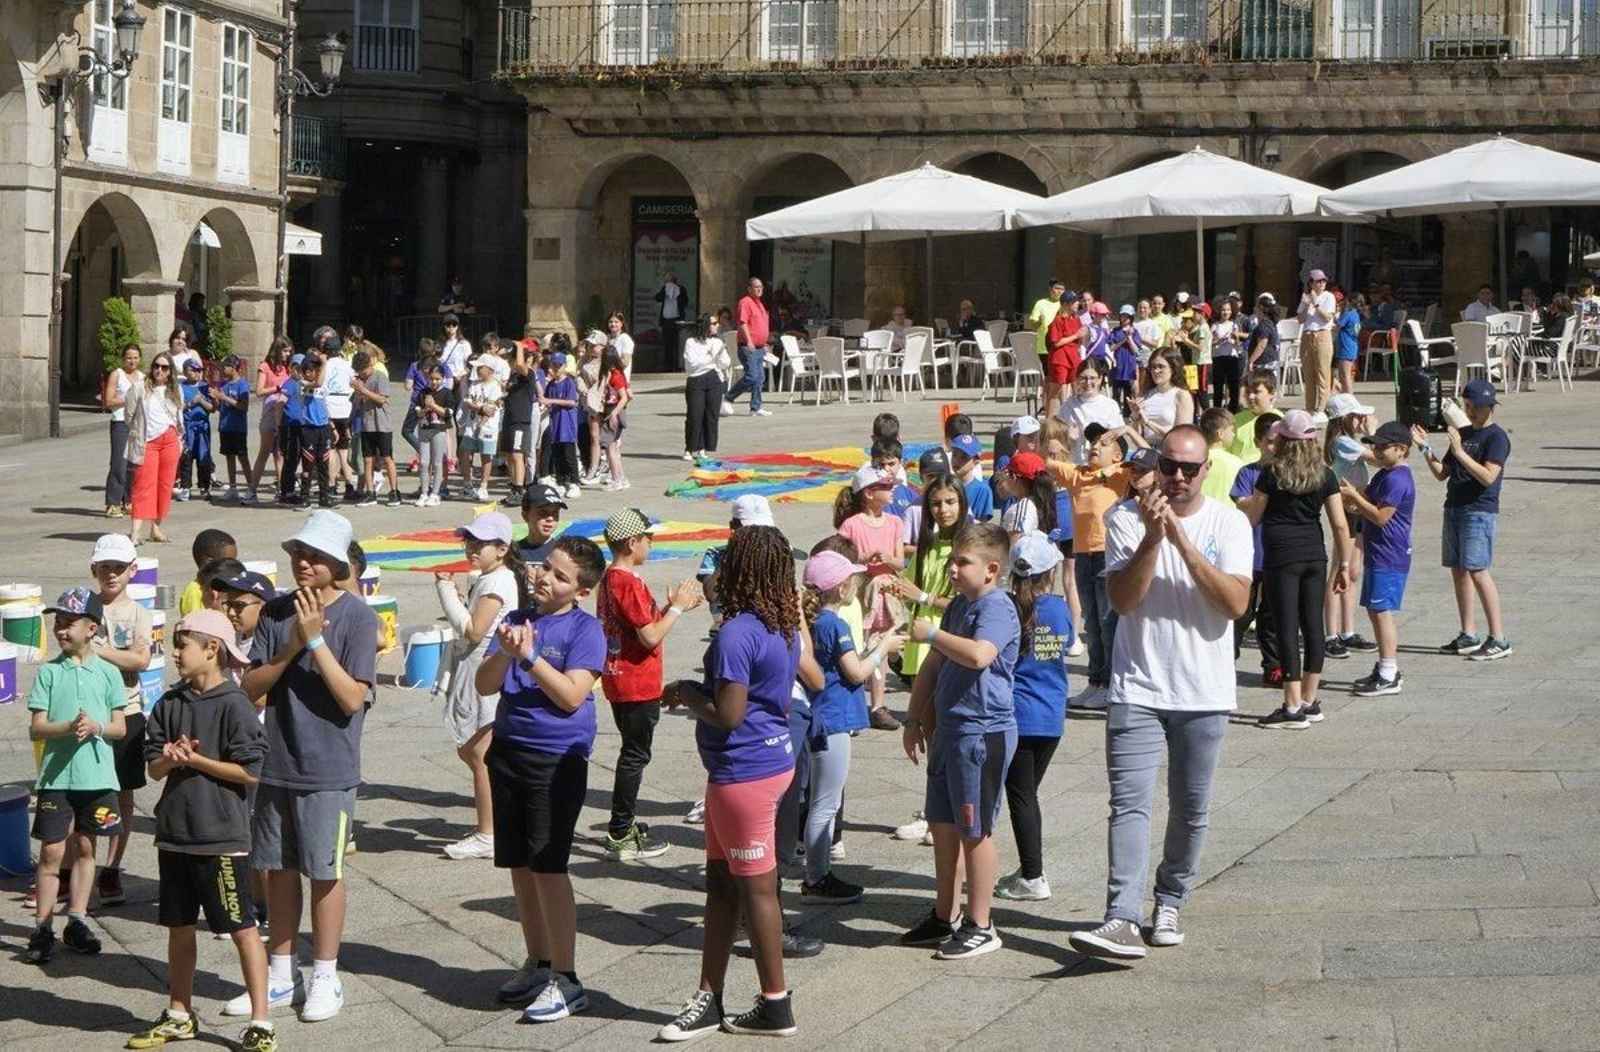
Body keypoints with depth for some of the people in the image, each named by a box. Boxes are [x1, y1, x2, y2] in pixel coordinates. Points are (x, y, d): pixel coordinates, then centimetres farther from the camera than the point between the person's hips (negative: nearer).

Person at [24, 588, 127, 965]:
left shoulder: (107, 673, 3)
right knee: (52, 850, -2)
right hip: (56, 774, -1)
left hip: (97, 774, 2)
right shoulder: (48, 672, 0)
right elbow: (36, 728, -3)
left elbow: (120, 727, 5)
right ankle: (42, 928, 4)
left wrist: (97, 727, -15)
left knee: (85, 847, 10)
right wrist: (68, 727, -20)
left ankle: (76, 922, 19)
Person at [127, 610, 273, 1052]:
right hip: (175, 833, 7)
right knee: (178, 927, 16)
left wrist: (195, 759, -14)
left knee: (241, 929, -1)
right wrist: (170, 759, -14)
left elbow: (249, 772, -15)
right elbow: (154, 768, 8)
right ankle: (179, 1015, 30)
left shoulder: (234, 705, -12)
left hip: (222, 837, -7)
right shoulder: (170, 704, 8)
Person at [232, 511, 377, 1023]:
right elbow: (251, 689, 0)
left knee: (324, 872, 5)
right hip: (276, 764, 4)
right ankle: (280, 976, 25)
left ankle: (326, 979, 18)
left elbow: (353, 698, -17)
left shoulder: (356, 617, -10)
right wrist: (291, 649, -14)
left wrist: (315, 640, -21)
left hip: (328, 769, -4)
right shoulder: (276, 612, 3)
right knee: (279, 868, 12)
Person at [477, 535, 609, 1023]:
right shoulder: (517, 619, 9)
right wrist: (505, 653, -16)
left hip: (558, 758, -6)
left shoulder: (585, 629, -6)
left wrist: (529, 655, -20)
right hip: (509, 750, 6)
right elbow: (484, 685, 3)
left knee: (547, 866, -9)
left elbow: (571, 696, -15)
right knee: (519, 865, 12)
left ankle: (565, 979, -3)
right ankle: (537, 963, 26)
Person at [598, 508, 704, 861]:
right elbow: (651, 637, -23)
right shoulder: (630, 584, -21)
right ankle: (621, 838, 1)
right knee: (635, 756, -2)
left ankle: (624, 823, 28)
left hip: (618, 681, 10)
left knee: (633, 752, 20)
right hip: (638, 685, -10)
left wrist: (673, 607, 11)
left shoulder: (610, 578, 9)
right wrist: (676, 607, -12)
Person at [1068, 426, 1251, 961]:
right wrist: (1153, 537, -24)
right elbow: (1123, 598, -12)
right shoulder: (1127, 517, -3)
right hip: (1138, 689, -1)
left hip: (1204, 694, 2)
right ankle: (1122, 920, -19)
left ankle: (1170, 903, 28)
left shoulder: (1229, 523, -2)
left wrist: (1183, 541, -20)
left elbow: (1235, 603, -14)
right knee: (1130, 803, -12)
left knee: (1191, 810, 10)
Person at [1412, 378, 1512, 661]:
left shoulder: (1496, 437, -8)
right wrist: (1425, 448, 3)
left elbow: (1488, 476, -20)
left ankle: (1499, 639, -12)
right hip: (1454, 508, 8)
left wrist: (1460, 452, -22)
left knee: (1477, 571, -14)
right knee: (1458, 571, 8)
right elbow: (1442, 473, 15)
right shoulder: (1463, 434, 16)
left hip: (1480, 512, -8)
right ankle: (1468, 636, 16)